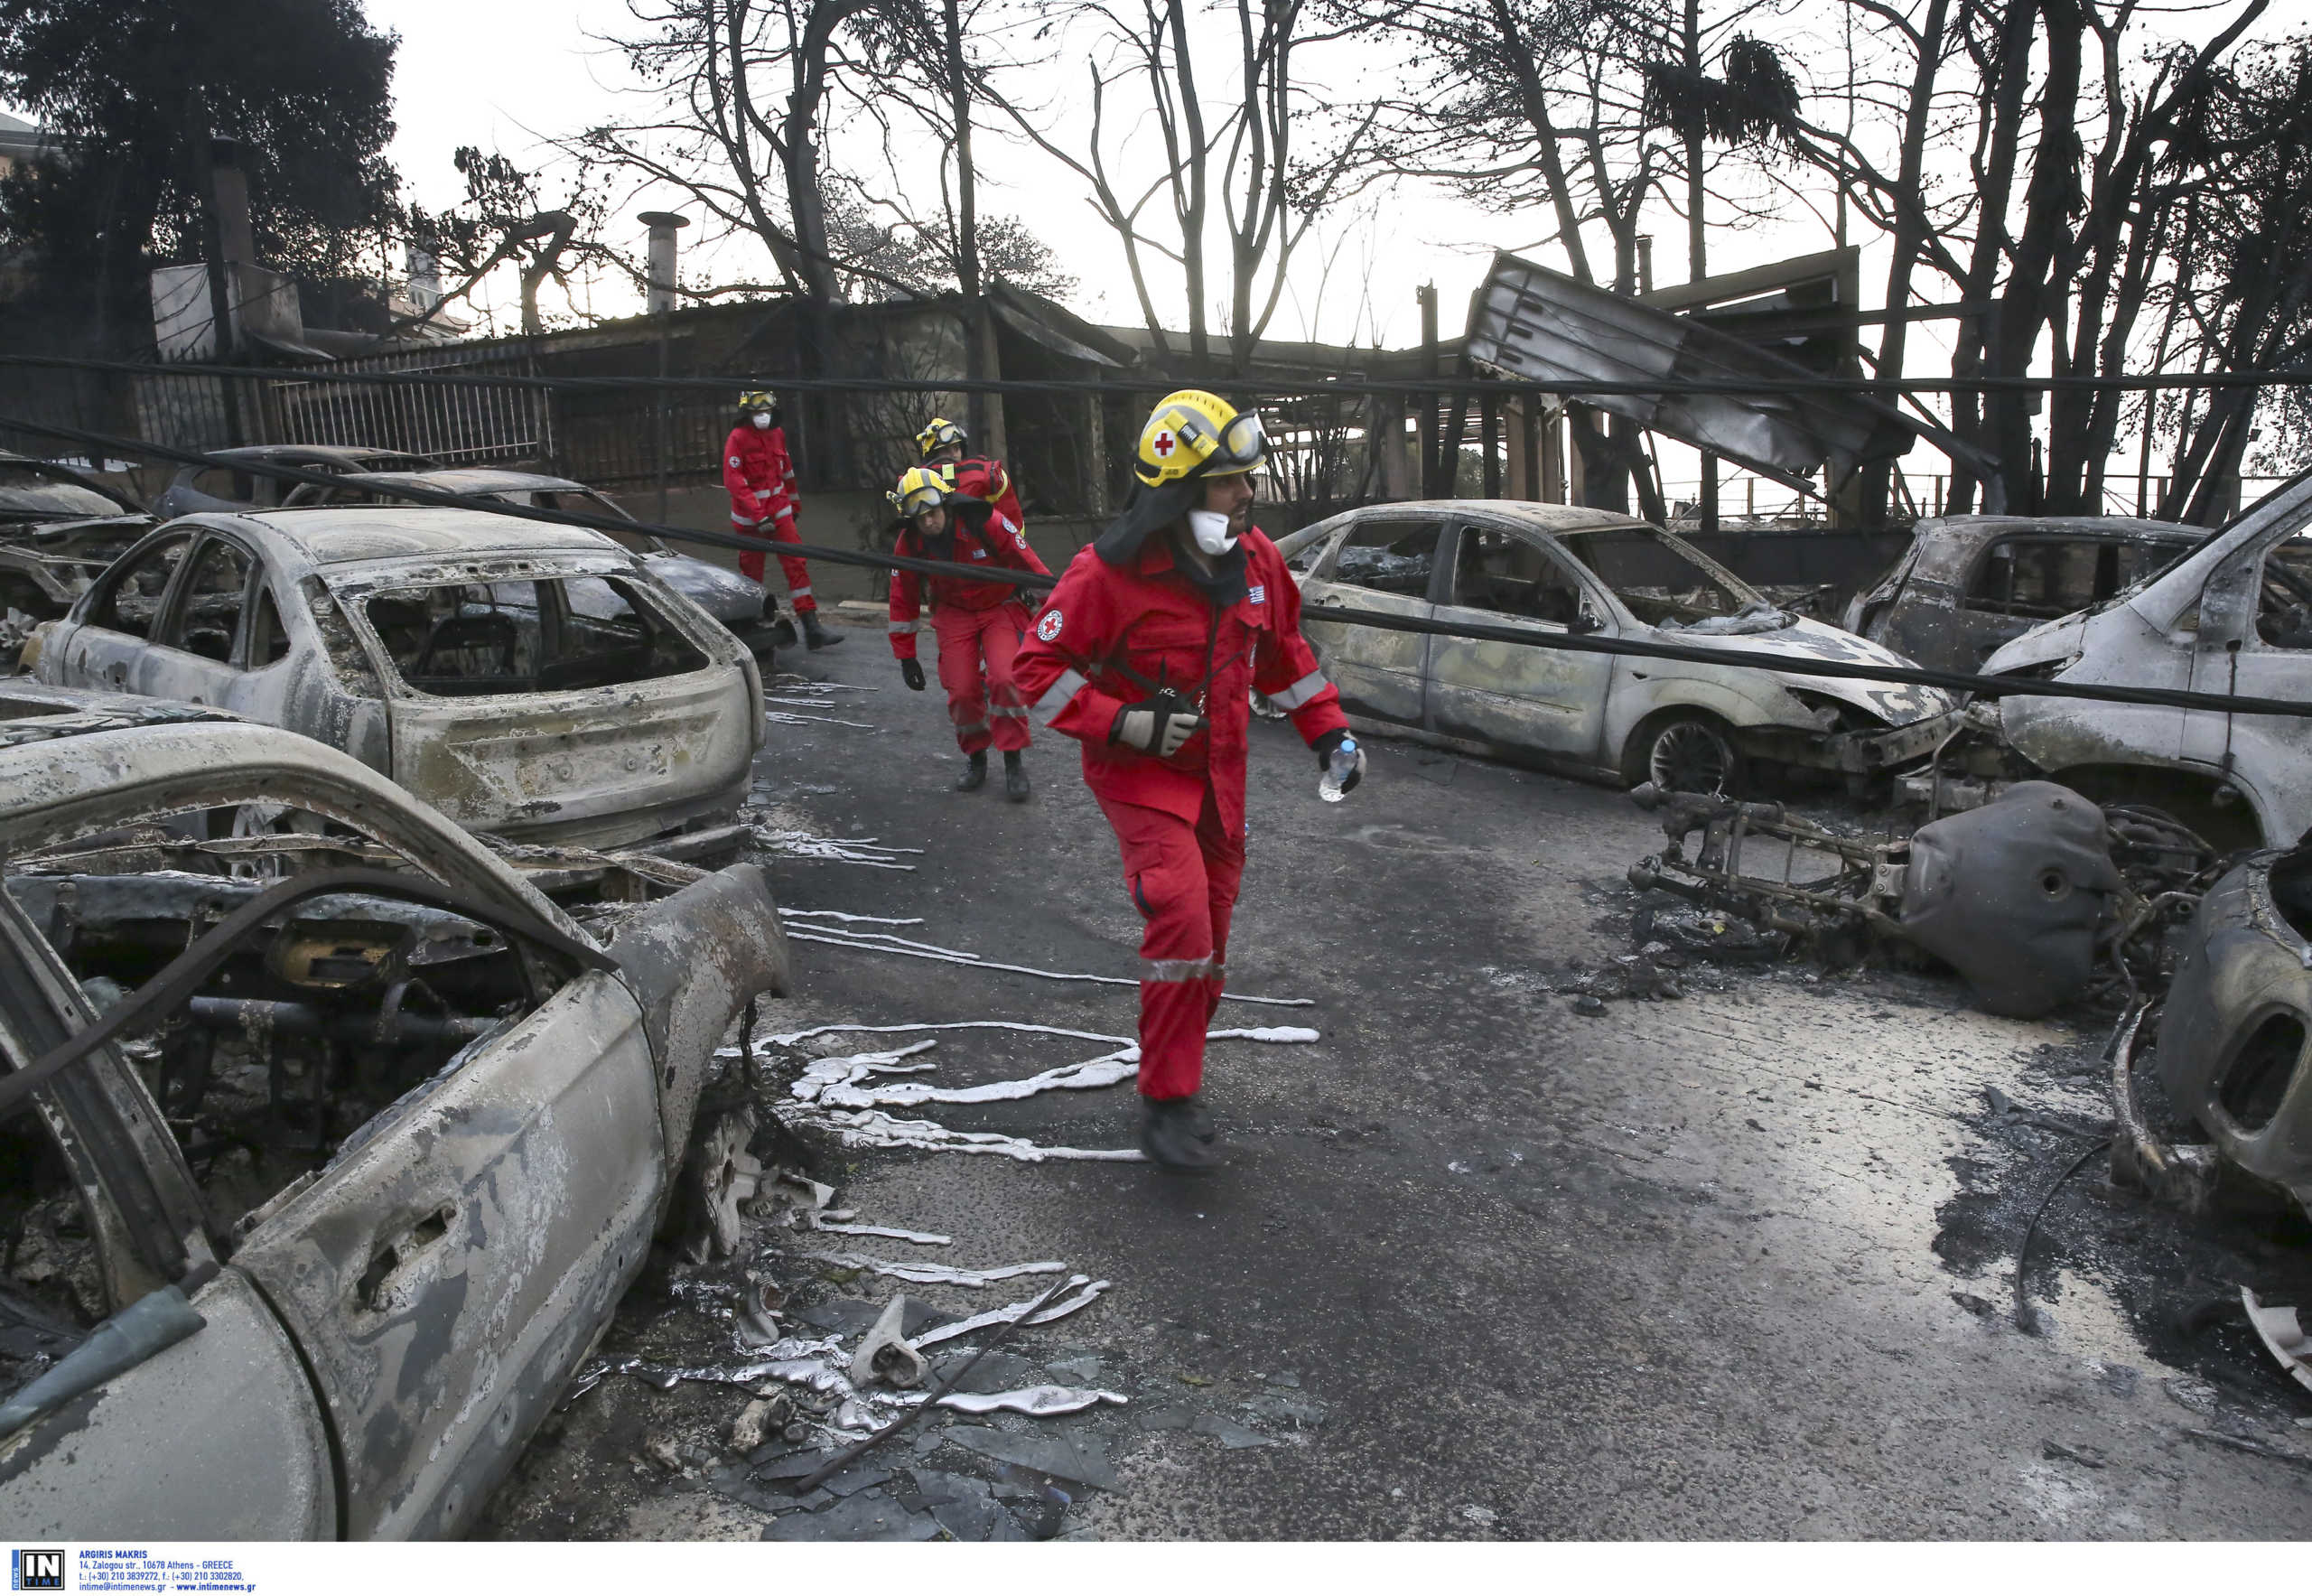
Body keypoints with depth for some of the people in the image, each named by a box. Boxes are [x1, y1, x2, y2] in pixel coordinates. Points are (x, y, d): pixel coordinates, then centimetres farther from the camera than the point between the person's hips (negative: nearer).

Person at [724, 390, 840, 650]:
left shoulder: (777, 434, 7)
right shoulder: (737, 439, -12)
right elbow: (733, 480, -18)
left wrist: (794, 502, 26)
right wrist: (759, 515, -23)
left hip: (778, 510, 5)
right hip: (750, 516, -4)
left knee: (796, 564, -5)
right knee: (752, 569, 8)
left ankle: (811, 627, -8)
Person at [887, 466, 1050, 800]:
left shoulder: (985, 523, -25)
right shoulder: (909, 545, -13)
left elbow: (1029, 562, -15)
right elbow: (903, 602, -1)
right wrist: (905, 656, 1)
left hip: (1001, 606, -2)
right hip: (954, 613, 3)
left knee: (1005, 680, -22)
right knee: (962, 691, -9)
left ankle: (1013, 763, -6)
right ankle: (975, 758, 18)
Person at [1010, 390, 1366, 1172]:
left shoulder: (1253, 559, 0)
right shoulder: (1110, 572, -19)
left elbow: (1283, 650, 16)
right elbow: (1037, 668, -14)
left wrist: (1328, 729, 11)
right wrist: (1125, 723, -23)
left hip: (1218, 774, 7)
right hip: (1141, 775, -6)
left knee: (1209, 939, 12)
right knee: (1183, 923, -21)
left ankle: (1178, 1080, 31)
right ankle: (1167, 1104, -7)